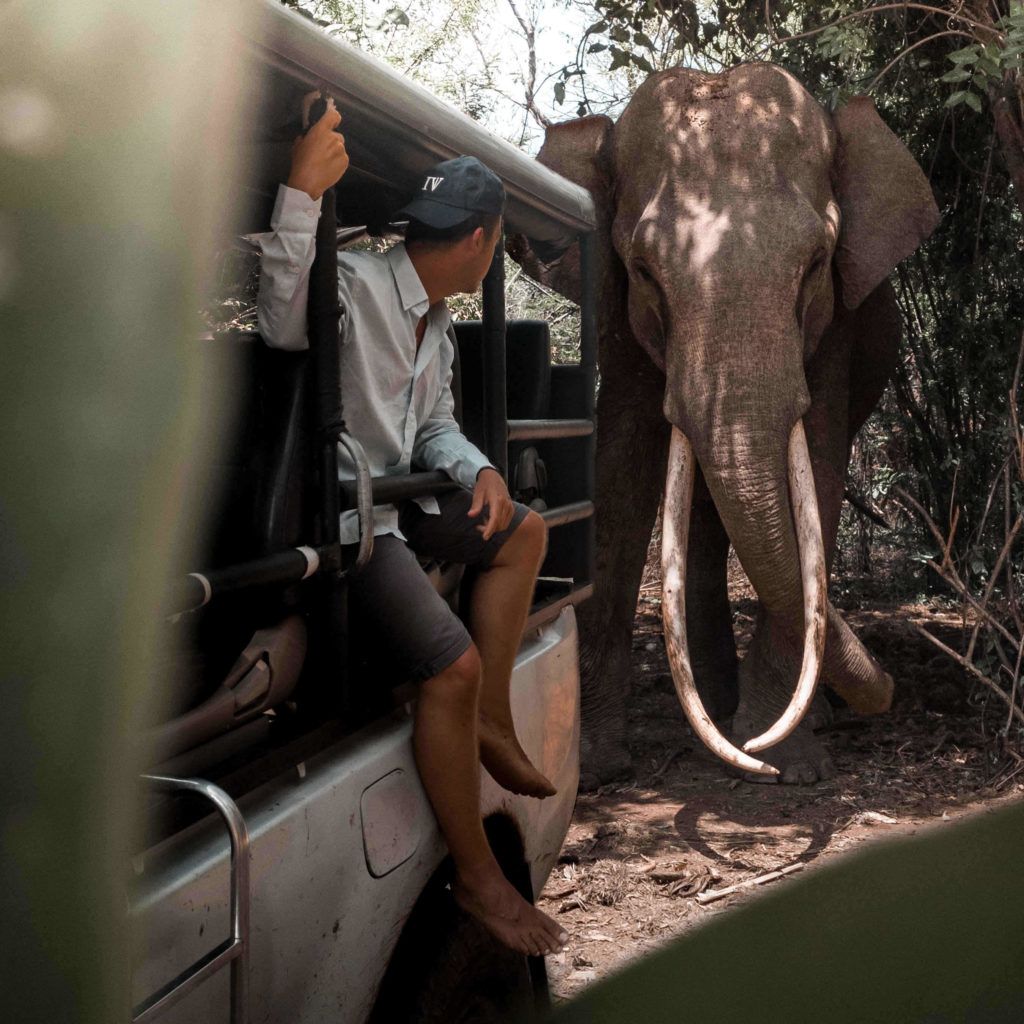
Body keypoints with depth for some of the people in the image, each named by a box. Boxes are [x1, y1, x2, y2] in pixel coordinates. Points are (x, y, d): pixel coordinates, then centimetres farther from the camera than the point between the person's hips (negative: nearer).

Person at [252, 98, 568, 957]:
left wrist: (481, 471, -4)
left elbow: (434, 425, 18)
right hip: (338, 515, -10)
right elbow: (283, 326, -38)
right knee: (452, 663, -21)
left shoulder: (436, 320, 13)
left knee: (523, 531, 19)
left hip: (394, 499, 10)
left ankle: (490, 723, 16)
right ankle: (475, 873, -5)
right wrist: (303, 191, -44)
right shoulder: (354, 286, -17)